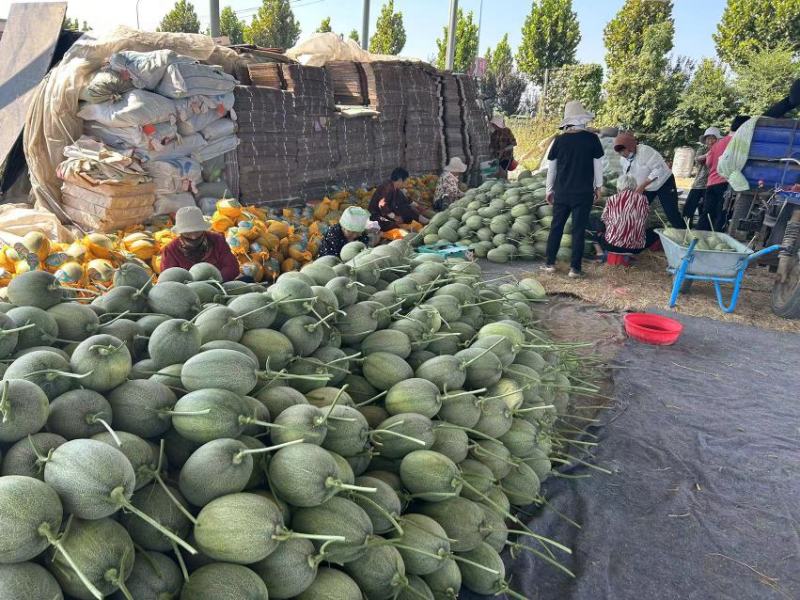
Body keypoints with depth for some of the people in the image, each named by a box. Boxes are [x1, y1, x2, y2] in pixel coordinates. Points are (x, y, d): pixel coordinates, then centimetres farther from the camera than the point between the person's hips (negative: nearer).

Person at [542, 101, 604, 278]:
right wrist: (598, 187, 12)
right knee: (578, 229, 4)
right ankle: (575, 268, 5)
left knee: (556, 227, 12)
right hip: (583, 193, -1)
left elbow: (551, 168, 2)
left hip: (561, 192, 1)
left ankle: (550, 263, 15)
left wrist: (549, 190, 13)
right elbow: (598, 165, -1)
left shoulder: (560, 140, -2)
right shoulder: (592, 139, -6)